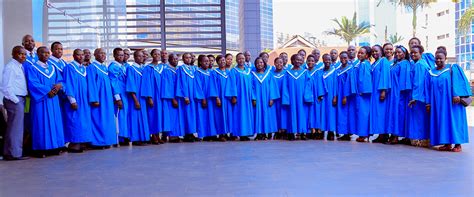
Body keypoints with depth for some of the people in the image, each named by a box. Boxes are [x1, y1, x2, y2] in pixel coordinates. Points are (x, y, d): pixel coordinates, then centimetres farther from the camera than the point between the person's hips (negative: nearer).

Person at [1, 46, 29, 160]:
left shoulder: (20, 66, 14)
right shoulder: (10, 67, -12)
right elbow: (5, 87, -17)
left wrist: (19, 100, 10)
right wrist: (15, 100, -14)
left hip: (20, 100, 9)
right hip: (14, 100, -9)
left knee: (15, 127, 14)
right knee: (15, 127, -3)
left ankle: (9, 153, 24)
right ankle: (14, 153, 5)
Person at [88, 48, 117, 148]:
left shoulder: (105, 67, 16)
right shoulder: (92, 67, -7)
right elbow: (91, 84, -13)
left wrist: (111, 97, 12)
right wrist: (94, 100, -19)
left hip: (107, 98, 8)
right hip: (98, 99, -8)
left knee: (107, 120, 8)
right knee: (98, 120, -4)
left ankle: (106, 141, 14)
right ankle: (98, 142, 2)